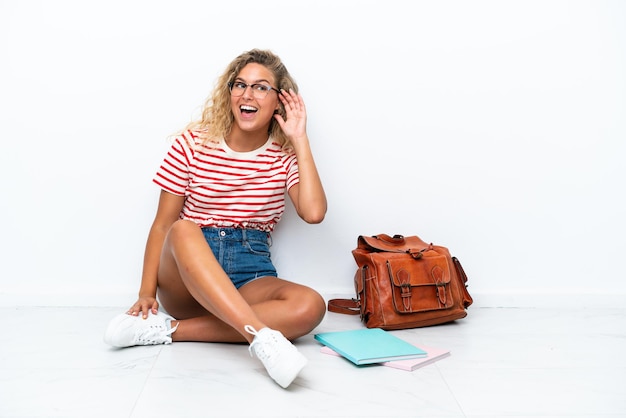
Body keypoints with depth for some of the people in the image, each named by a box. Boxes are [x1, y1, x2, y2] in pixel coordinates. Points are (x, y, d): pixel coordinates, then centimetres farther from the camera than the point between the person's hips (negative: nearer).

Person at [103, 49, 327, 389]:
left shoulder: (286, 156, 4)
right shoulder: (193, 143, 1)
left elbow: (313, 212, -15)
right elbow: (163, 224, 1)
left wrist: (300, 139, -9)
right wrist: (147, 291, -10)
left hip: (249, 276, 1)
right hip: (186, 266, -1)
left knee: (310, 306, -29)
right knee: (184, 230, -35)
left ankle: (168, 329, -26)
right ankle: (263, 337, -43)